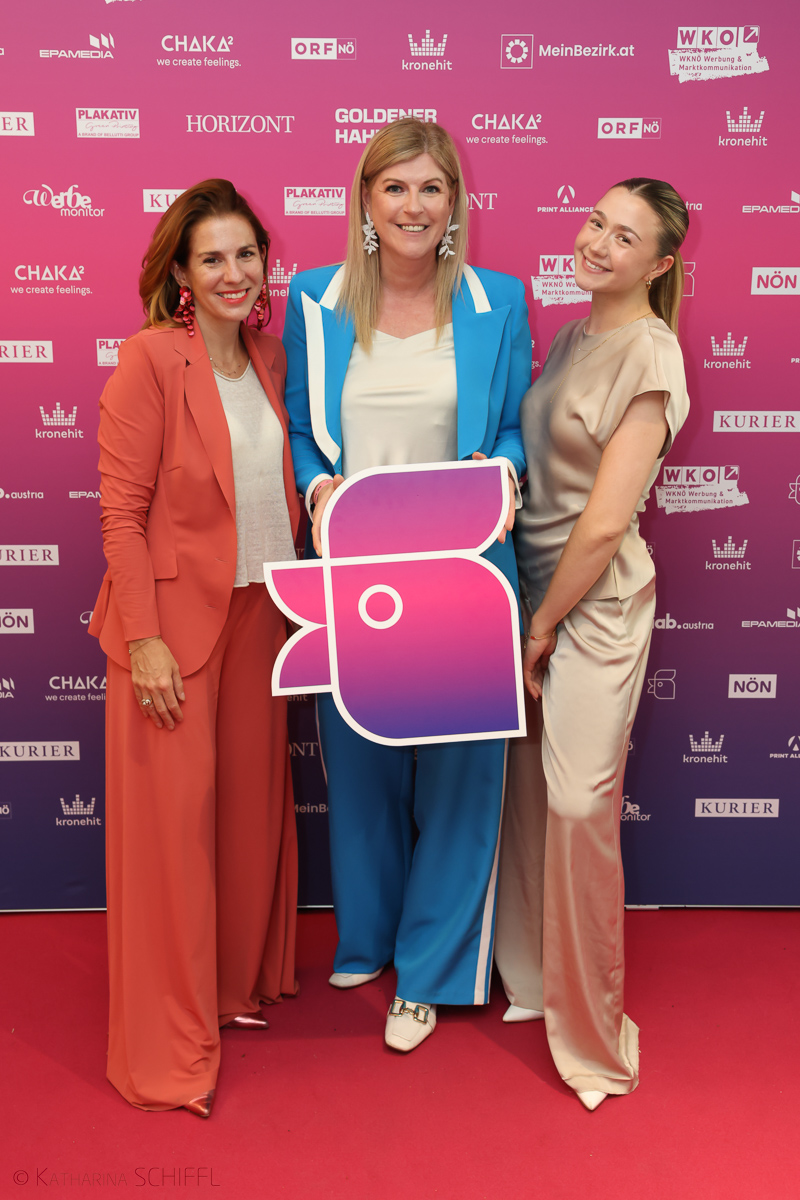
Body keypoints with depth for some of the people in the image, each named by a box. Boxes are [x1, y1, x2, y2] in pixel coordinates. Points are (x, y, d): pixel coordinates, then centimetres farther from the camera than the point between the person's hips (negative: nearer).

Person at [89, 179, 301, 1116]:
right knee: (172, 816, 1)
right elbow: (122, 510, -14)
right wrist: (144, 639, -18)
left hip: (256, 614, 7)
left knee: (252, 800, 15)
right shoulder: (149, 360, -12)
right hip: (173, 619, -6)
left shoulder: (267, 357, 8)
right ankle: (166, 1046, 16)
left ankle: (237, 980, 37)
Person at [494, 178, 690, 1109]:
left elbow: (606, 522, -17)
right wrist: (531, 618, 8)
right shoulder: (572, 337, 10)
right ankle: (531, 976, 35)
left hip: (596, 600, -7)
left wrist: (542, 626, -9)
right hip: (536, 583, 7)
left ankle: (592, 1037, 16)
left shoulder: (650, 353, -14)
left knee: (578, 806, -3)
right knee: (528, 793, 14)